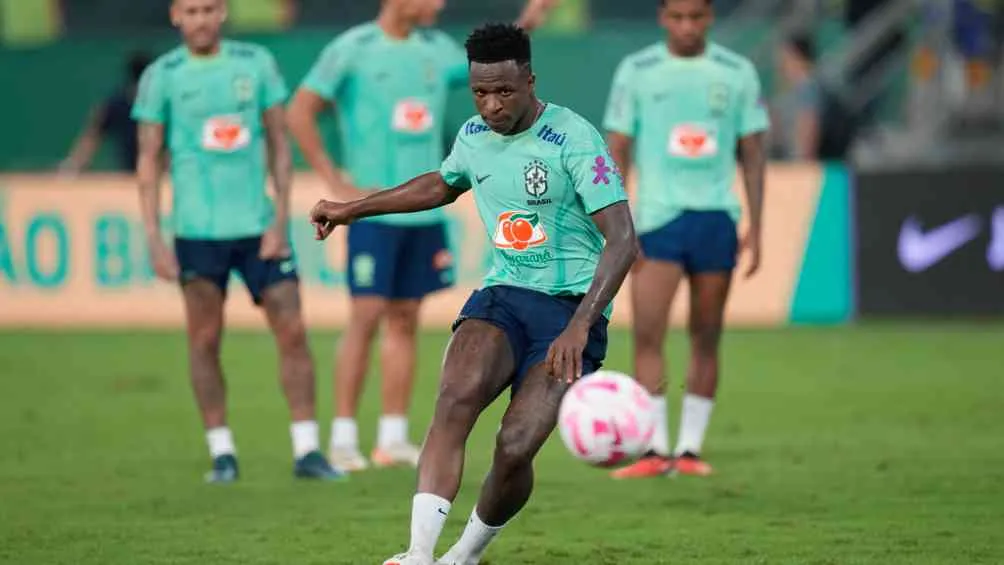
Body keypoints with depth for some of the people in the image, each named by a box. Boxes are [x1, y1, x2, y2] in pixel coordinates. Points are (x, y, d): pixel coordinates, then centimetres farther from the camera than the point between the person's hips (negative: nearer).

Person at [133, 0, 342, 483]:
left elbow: (279, 144, 6)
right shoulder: (162, 77, 1)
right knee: (204, 342, 2)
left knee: (292, 331, -4)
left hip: (258, 226, 1)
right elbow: (148, 161, 2)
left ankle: (307, 450, 0)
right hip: (197, 230, -1)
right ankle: (222, 453, 11)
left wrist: (281, 220, -3)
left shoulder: (256, 64, 5)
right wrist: (154, 238, -5)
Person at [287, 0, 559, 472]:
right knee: (366, 316, -8)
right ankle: (342, 438, -3)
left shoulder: (436, 49, 11)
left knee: (404, 321, 6)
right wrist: (336, 183, -9)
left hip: (424, 211, 5)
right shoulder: (352, 49, -6)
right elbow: (300, 112, -6)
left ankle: (393, 440, 10)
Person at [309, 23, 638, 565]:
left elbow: (622, 241, -17)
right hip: (503, 296, 5)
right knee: (457, 396, -28)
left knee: (515, 449, -21)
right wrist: (353, 209, 35)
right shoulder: (473, 135, 8)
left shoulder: (573, 139, -12)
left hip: (571, 310, -4)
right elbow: (442, 184, 34)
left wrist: (579, 326, -28)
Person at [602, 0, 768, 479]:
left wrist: (755, 228, 3)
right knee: (646, 334, -12)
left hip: (717, 218, 1)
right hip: (658, 217, -1)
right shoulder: (637, 72, 2)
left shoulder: (737, 73, 5)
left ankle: (690, 449, 11)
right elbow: (617, 151, 3)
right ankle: (655, 448, -10)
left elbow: (752, 153, 9)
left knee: (706, 339, 4)